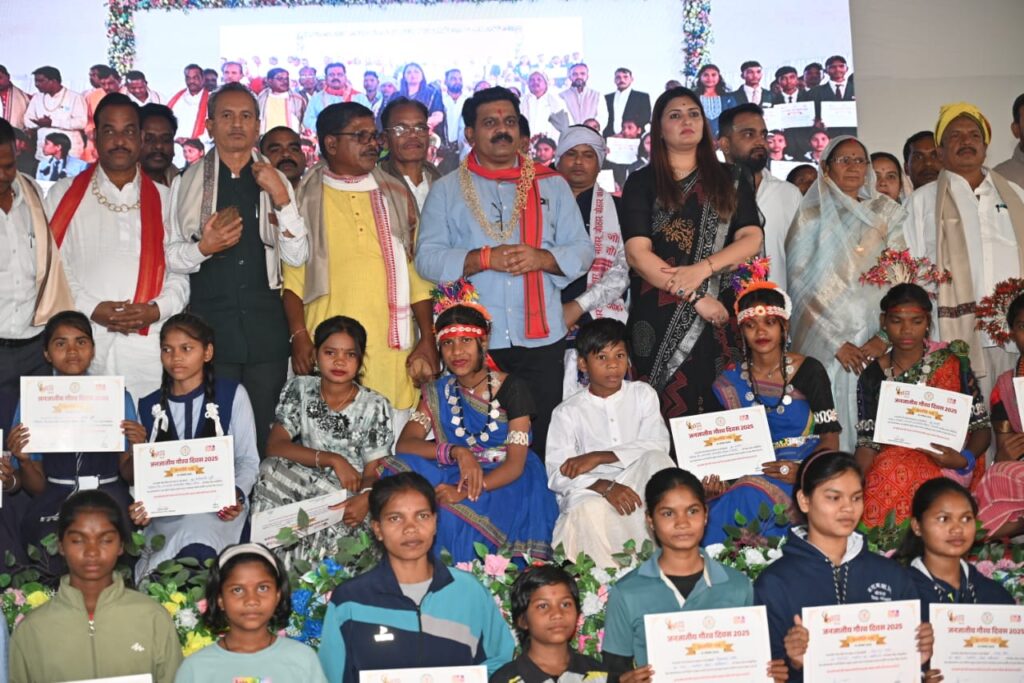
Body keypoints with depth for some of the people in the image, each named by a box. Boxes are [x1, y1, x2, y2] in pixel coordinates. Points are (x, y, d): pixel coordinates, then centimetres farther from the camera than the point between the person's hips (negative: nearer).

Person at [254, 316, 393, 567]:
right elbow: (274, 446, -9)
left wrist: (366, 498, -31)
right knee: (272, 469, -27)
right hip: (302, 491, 2)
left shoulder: (374, 406, 0)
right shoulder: (299, 389, 4)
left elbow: (373, 472, -5)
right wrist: (332, 459, -21)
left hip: (350, 502, -2)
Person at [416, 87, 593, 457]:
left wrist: (541, 258, -11)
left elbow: (582, 250, 9)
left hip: (541, 337, 1)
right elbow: (427, 257, 1)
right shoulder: (447, 190, 10)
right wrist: (484, 258, -14)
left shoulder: (551, 184, 13)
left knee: (541, 440, 1)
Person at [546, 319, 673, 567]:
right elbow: (558, 474, -8)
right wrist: (605, 487, -28)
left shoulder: (643, 394, 10)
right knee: (591, 510, -37)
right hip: (589, 491, -2)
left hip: (638, 486, 2)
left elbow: (658, 445, -7)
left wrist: (598, 457, -15)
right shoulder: (567, 412, 3)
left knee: (657, 459, -28)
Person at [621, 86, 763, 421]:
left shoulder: (730, 180, 15)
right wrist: (695, 298, -10)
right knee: (666, 413, -5)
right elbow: (637, 253, -3)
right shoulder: (642, 183, 8)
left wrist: (703, 268, -12)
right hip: (659, 315, -2)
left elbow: (752, 239, 5)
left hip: (719, 313, 2)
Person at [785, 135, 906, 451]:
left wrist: (885, 337, -8)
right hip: (825, 343, -2)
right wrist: (837, 342, -7)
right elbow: (802, 286, 0)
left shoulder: (888, 214, 11)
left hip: (877, 344, 2)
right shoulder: (811, 217, 6)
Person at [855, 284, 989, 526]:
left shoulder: (951, 363, 0)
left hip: (944, 465, -2)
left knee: (893, 470, -33)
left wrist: (964, 459, -21)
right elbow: (868, 441, 1)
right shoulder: (872, 376, 6)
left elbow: (981, 427, 1)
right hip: (891, 460, 2)